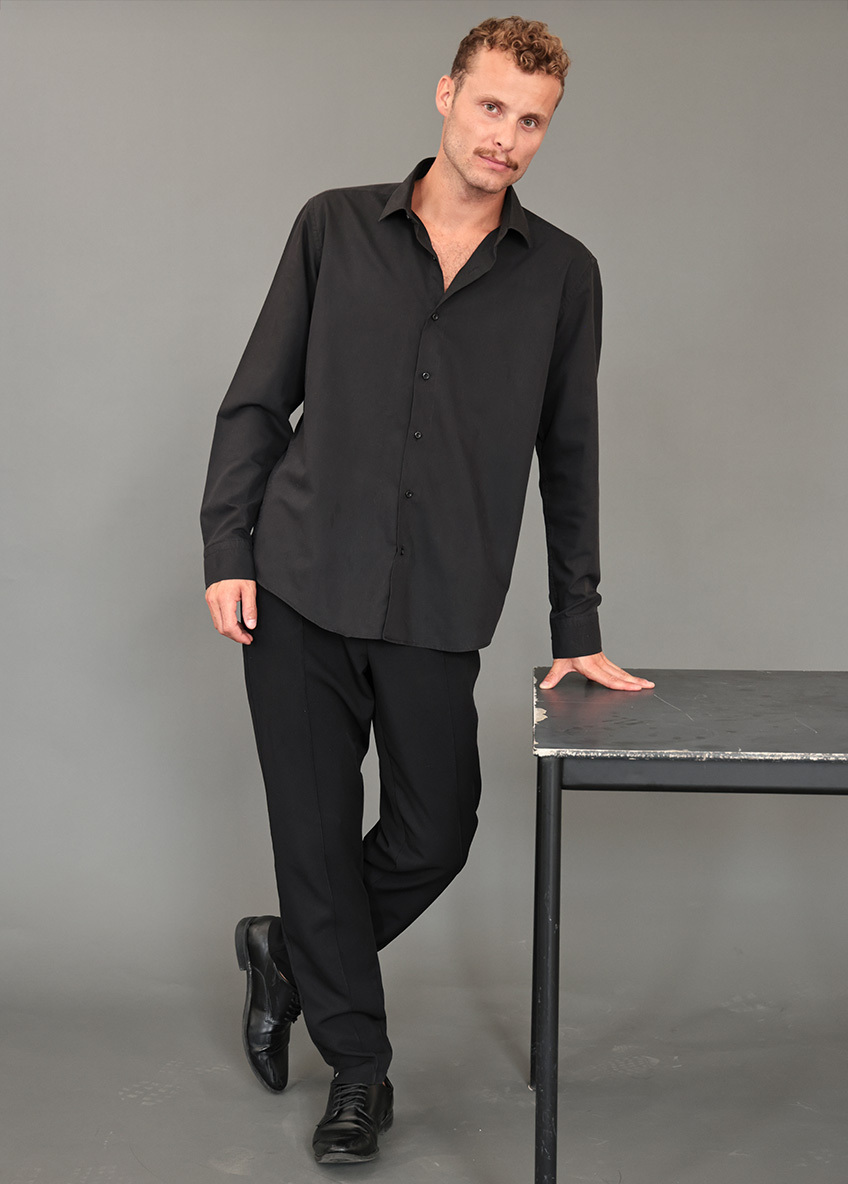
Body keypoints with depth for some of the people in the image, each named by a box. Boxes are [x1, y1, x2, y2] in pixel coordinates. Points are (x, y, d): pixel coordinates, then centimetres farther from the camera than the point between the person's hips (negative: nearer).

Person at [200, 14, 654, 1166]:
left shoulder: (562, 274, 5)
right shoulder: (336, 227, 4)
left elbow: (569, 455, 10)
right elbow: (257, 399, 7)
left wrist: (577, 630, 9)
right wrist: (226, 549, -1)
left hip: (440, 611, 1)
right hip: (298, 593, 0)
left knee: (435, 837, 3)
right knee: (318, 832, 5)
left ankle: (290, 955, 32)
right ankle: (357, 1064, 23)